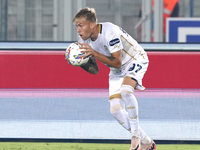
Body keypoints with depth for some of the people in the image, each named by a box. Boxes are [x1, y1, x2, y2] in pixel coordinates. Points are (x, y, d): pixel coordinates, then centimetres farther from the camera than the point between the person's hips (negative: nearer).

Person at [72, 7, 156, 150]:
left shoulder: (109, 31, -31)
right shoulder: (84, 41, -9)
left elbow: (117, 62, -33)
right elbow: (95, 70, -1)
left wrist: (94, 53, -41)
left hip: (136, 61, -7)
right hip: (117, 72, 7)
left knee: (125, 91, -36)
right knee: (116, 109, -8)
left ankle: (136, 134, -21)